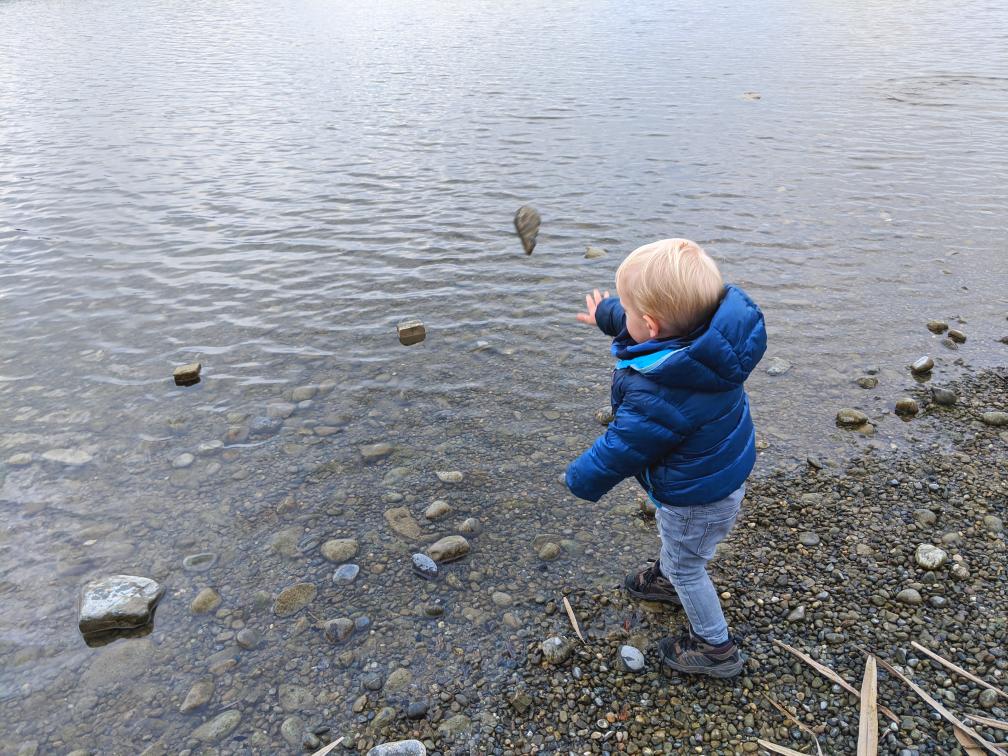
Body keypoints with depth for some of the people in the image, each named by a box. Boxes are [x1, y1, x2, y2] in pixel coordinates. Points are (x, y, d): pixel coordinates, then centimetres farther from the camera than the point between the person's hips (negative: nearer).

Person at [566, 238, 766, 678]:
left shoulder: (655, 395, -43)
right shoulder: (710, 333, -18)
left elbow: (620, 450, -26)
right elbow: (643, 323, 4)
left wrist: (581, 479, -5)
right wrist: (606, 314, 23)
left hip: (696, 497, -8)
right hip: (727, 470, 8)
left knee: (686, 567, 19)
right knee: (675, 541, 35)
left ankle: (715, 647, 40)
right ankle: (667, 577, 64)